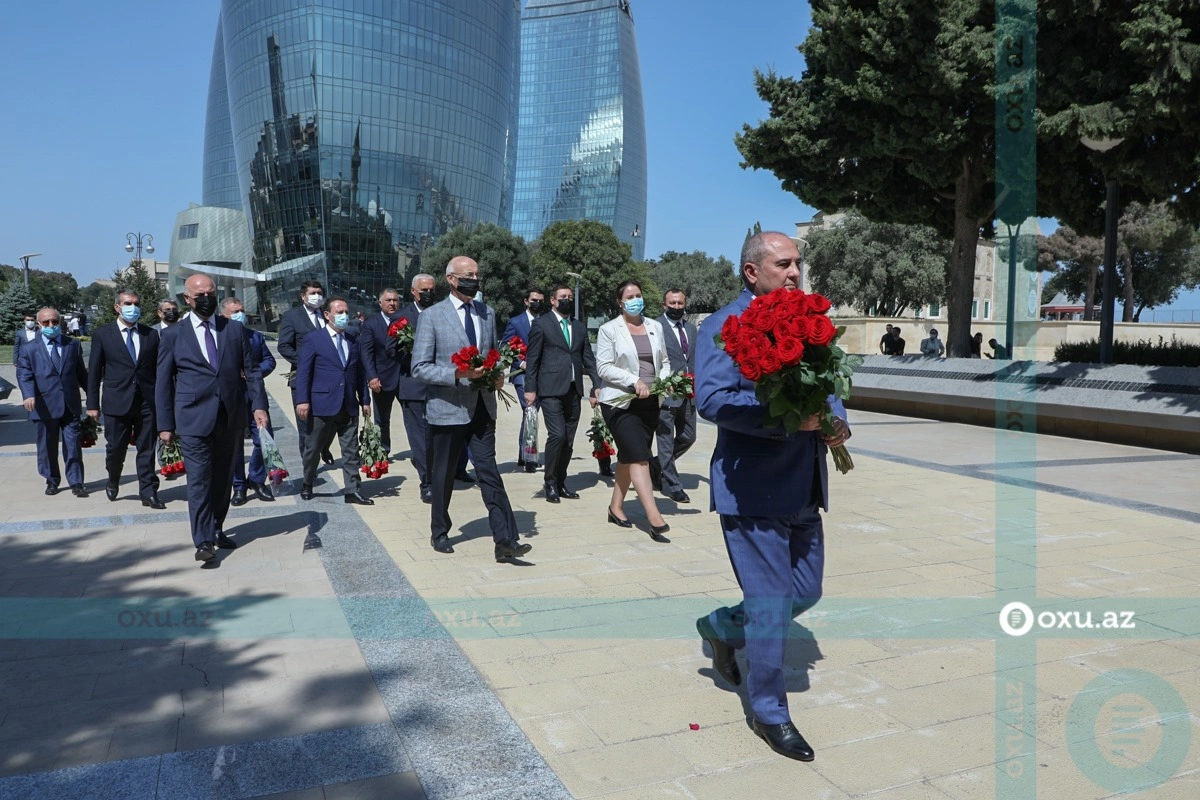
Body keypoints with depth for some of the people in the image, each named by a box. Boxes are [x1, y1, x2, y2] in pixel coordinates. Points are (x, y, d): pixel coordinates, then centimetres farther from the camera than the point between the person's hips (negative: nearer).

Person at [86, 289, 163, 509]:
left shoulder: (151, 334, 7)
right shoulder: (102, 334, 3)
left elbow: (158, 369, 7)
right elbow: (94, 371, 3)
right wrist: (93, 404, 0)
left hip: (147, 401, 1)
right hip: (116, 402, -1)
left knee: (147, 450, 4)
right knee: (115, 449, 8)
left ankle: (148, 493, 10)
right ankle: (113, 481, 35)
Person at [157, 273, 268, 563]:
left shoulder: (235, 329, 9)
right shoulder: (173, 335, 4)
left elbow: (251, 370, 7)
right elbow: (163, 383, 5)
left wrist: (259, 405, -7)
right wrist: (165, 424, 1)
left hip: (231, 417, 2)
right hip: (194, 418, -2)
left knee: (224, 477, 10)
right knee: (199, 478, -6)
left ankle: (216, 529, 24)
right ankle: (204, 540, -2)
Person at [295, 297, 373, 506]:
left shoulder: (353, 341, 12)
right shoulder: (313, 341, -2)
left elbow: (359, 372, 13)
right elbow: (303, 372, -6)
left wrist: (365, 400, 9)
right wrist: (302, 400, -15)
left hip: (349, 406, 4)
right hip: (323, 405, -4)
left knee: (351, 450, 2)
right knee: (314, 449, 10)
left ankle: (352, 490, 6)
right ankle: (307, 485, 28)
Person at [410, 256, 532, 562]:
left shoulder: (487, 313, 10)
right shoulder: (432, 316, -5)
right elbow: (420, 367, -8)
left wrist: (497, 375, -2)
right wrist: (457, 374, -22)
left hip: (482, 408, 3)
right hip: (448, 408, -3)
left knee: (489, 474, -1)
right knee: (443, 476, 10)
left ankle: (505, 540, -3)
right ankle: (439, 533, 29)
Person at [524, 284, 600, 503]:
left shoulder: (580, 327, 17)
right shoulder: (541, 324, 2)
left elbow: (589, 358, 14)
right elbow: (532, 359, -1)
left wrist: (597, 384, 3)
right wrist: (530, 389, -6)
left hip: (574, 390, 5)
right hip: (551, 390, -5)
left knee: (569, 439, 6)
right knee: (557, 435, -13)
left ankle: (560, 483, 18)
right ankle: (550, 483, 3)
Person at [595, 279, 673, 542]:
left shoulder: (655, 328, 12)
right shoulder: (609, 329, -3)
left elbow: (664, 362, 17)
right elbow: (604, 367, -9)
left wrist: (664, 380, -4)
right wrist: (634, 381, -20)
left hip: (649, 403, 5)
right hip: (620, 402, -5)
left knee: (628, 457, 13)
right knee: (639, 457, -13)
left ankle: (616, 507, 26)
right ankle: (654, 518, -16)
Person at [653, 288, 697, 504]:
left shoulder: (691, 328, 12)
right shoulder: (656, 327, -9)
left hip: (688, 394, 7)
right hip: (666, 394, -7)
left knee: (688, 437, 15)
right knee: (666, 440, 2)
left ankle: (659, 464, 35)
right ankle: (672, 485, 12)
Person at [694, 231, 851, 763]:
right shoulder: (725, 326, -10)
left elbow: (827, 387, 21)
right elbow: (711, 399, -22)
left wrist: (836, 422, -1)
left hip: (804, 488, 8)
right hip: (752, 487, -8)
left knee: (805, 593, 16)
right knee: (771, 604, 2)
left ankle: (721, 626, 41)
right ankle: (769, 713, 23)